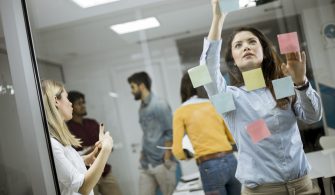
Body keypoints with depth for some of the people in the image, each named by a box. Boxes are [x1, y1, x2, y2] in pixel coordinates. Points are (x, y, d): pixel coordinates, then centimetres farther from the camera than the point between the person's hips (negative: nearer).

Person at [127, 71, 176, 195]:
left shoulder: (160, 105, -10)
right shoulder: (142, 108, 13)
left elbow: (170, 133, -13)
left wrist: (167, 159, -15)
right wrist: (143, 154, 11)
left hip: (161, 163, -7)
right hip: (146, 165, 7)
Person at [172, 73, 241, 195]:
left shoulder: (180, 112, 2)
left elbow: (177, 150, -2)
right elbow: (233, 138, 15)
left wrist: (186, 156, 19)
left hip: (209, 166, -3)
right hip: (230, 161, 4)